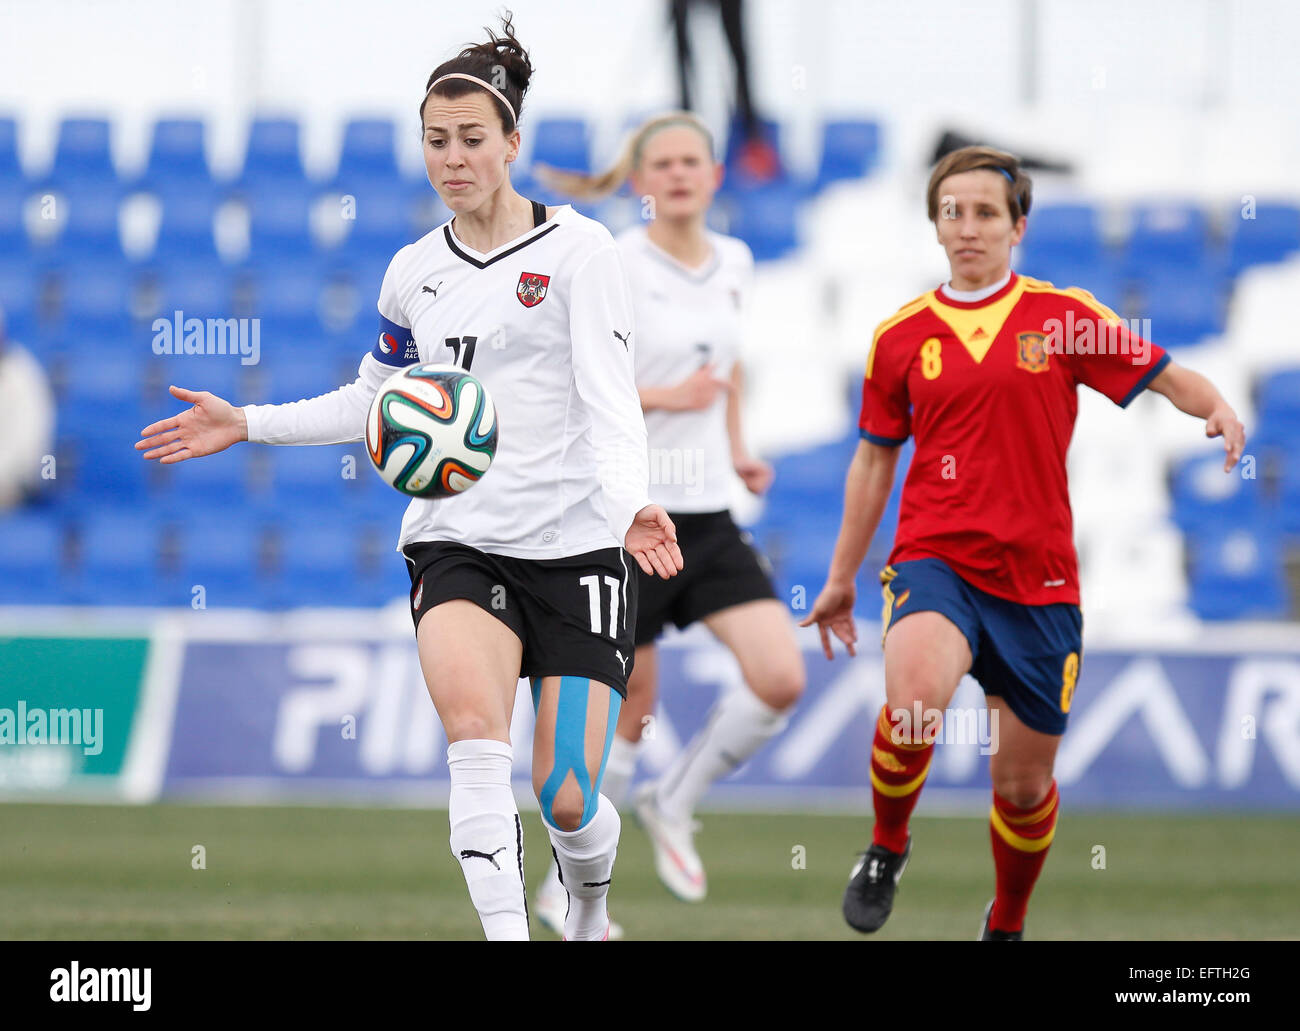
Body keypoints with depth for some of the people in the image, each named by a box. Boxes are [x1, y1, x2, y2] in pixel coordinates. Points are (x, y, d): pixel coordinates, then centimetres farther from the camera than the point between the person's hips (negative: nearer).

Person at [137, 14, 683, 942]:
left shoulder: (577, 249, -3)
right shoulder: (414, 272, 12)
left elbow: (611, 397, -13)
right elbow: (375, 402, 27)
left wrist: (629, 502, -31)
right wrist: (248, 424, 17)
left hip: (576, 546, -3)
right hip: (457, 543, 3)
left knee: (567, 798, -4)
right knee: (473, 722, -29)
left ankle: (591, 905, 31)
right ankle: (507, 932, -33)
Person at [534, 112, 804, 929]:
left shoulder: (734, 263, 9)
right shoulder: (612, 266, -10)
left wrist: (737, 448, 14)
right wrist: (663, 398, -20)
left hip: (709, 516, 6)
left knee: (782, 681, -9)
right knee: (631, 704, 0)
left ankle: (674, 803, 15)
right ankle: (568, 885, 18)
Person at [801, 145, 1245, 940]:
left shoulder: (1064, 316, 2)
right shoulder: (901, 336, 6)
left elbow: (1163, 376, 2)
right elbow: (875, 459, 16)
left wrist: (1217, 408, -21)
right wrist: (842, 577, 20)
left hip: (1037, 577, 1)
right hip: (933, 559, 0)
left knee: (1025, 782, 7)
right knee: (914, 700, -31)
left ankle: (1006, 926, 34)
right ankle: (887, 846, -3)